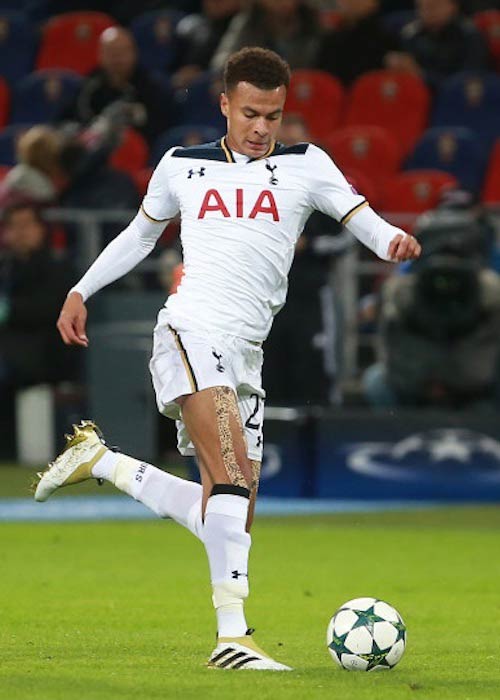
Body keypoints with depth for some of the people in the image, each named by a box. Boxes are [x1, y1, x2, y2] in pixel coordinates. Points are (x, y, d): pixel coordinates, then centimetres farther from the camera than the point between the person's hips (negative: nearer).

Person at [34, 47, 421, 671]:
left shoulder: (305, 166, 11)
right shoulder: (182, 167, 11)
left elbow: (364, 221, -1)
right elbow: (140, 235, 27)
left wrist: (392, 242, -23)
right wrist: (81, 291, 25)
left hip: (245, 355, 4)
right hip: (190, 331, -4)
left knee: (225, 514, 5)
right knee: (233, 480, -23)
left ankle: (99, 462, 23)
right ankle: (232, 635, -30)